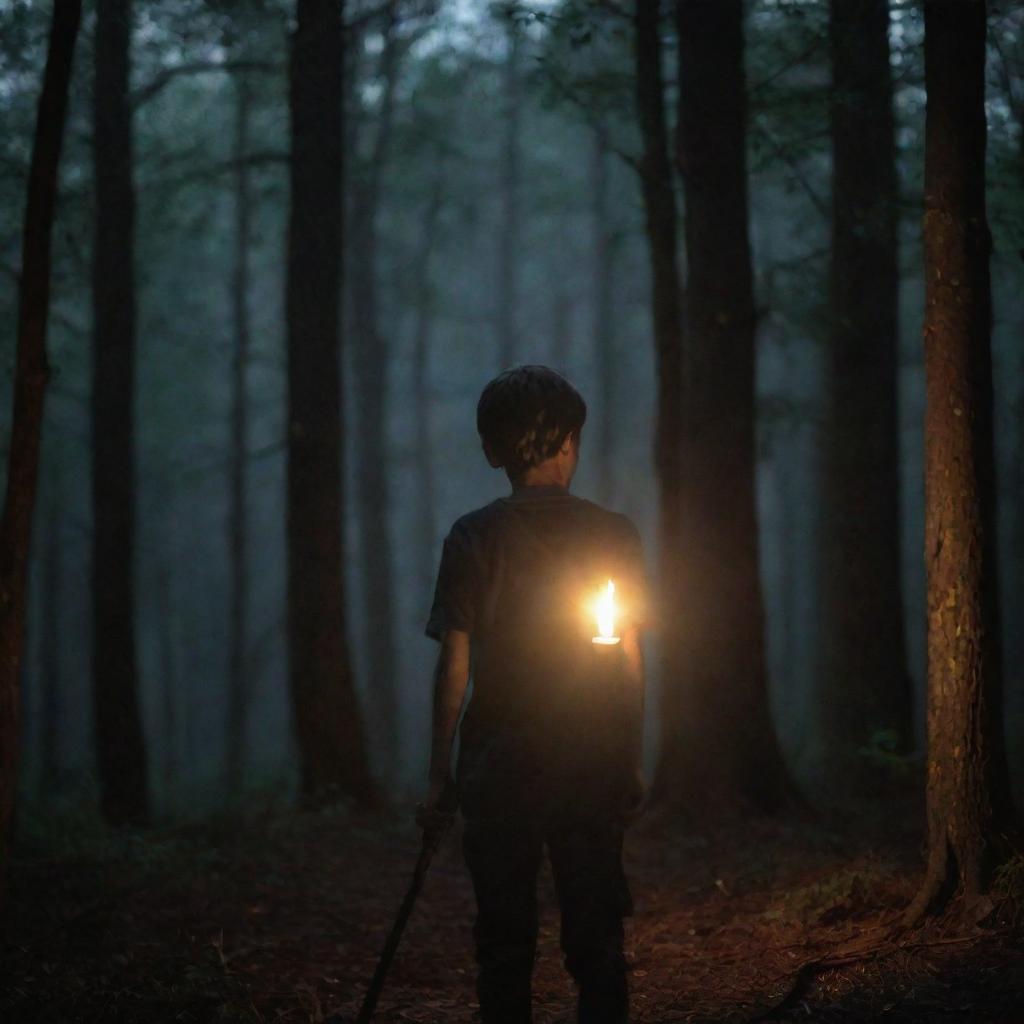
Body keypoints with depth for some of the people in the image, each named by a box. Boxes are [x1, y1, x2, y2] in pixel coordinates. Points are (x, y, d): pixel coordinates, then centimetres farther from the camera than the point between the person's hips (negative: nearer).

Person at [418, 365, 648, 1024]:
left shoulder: (475, 538, -4)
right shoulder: (614, 534, 0)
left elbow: (455, 666, -4)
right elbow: (632, 660, 3)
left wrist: (439, 769, 2)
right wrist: (632, 762, 11)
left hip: (500, 763, -1)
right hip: (594, 764, 1)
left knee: (506, 939, 4)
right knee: (596, 934, 6)